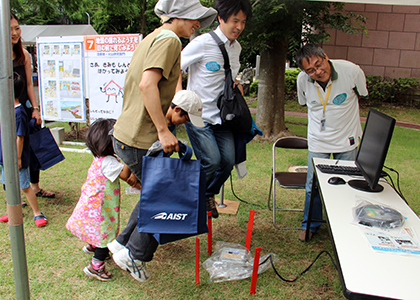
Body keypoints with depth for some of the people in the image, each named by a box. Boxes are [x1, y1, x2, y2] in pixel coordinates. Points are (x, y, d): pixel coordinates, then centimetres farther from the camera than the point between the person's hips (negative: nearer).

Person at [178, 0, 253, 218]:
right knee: (211, 161, -16)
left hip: (222, 115, 7)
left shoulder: (236, 47, 11)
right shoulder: (203, 43, -12)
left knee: (228, 161, -1)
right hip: (198, 115, -6)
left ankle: (208, 195, 27)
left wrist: (236, 86, 7)